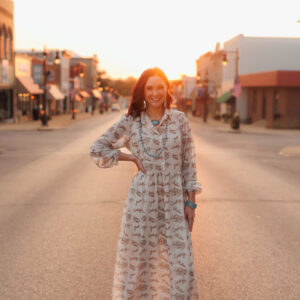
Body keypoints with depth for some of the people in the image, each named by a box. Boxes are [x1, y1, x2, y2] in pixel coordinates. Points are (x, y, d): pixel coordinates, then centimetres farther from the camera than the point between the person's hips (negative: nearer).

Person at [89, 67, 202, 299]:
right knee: (138, 259, 8)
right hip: (142, 200, 0)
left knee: (180, 262, 1)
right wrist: (131, 158, -3)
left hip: (174, 202, 0)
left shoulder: (180, 119, 2)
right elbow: (97, 149, 6)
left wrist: (191, 202, 1)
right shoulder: (131, 121, 1)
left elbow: (189, 163, 4)